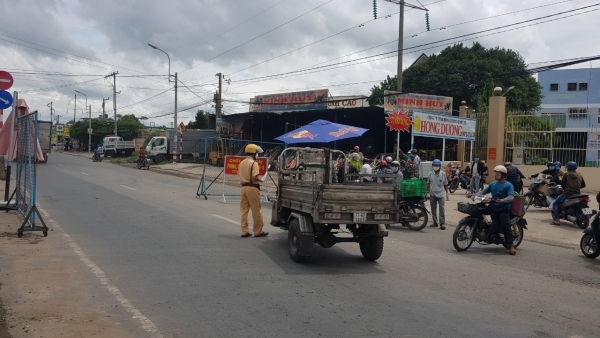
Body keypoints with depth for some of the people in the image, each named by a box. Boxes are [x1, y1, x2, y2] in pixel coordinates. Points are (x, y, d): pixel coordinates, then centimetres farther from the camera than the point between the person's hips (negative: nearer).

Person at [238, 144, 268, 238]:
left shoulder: (242, 162, 11)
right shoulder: (254, 163, -13)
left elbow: (239, 174, 12)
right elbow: (255, 177, -21)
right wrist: (261, 179, -3)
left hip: (244, 187, 7)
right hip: (252, 188, -7)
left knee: (244, 210, 10)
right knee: (256, 211, 2)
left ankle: (244, 231, 12)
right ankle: (258, 231, 9)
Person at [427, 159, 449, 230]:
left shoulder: (443, 174, -2)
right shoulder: (430, 174, 0)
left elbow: (445, 184, 6)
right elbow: (428, 184, 10)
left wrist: (447, 193, 6)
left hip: (441, 194, -2)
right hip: (432, 194, 2)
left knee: (442, 209, -9)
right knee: (433, 209, 9)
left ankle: (442, 223, -7)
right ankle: (435, 222, 20)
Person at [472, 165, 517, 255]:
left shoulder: (508, 185, -6)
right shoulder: (493, 184, 15)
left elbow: (511, 197, -19)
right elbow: (483, 191, 13)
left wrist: (502, 200, -39)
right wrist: (475, 195, -7)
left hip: (503, 209, -6)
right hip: (492, 207, 6)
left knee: (505, 226, -20)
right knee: (477, 211, -9)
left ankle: (511, 245, -10)